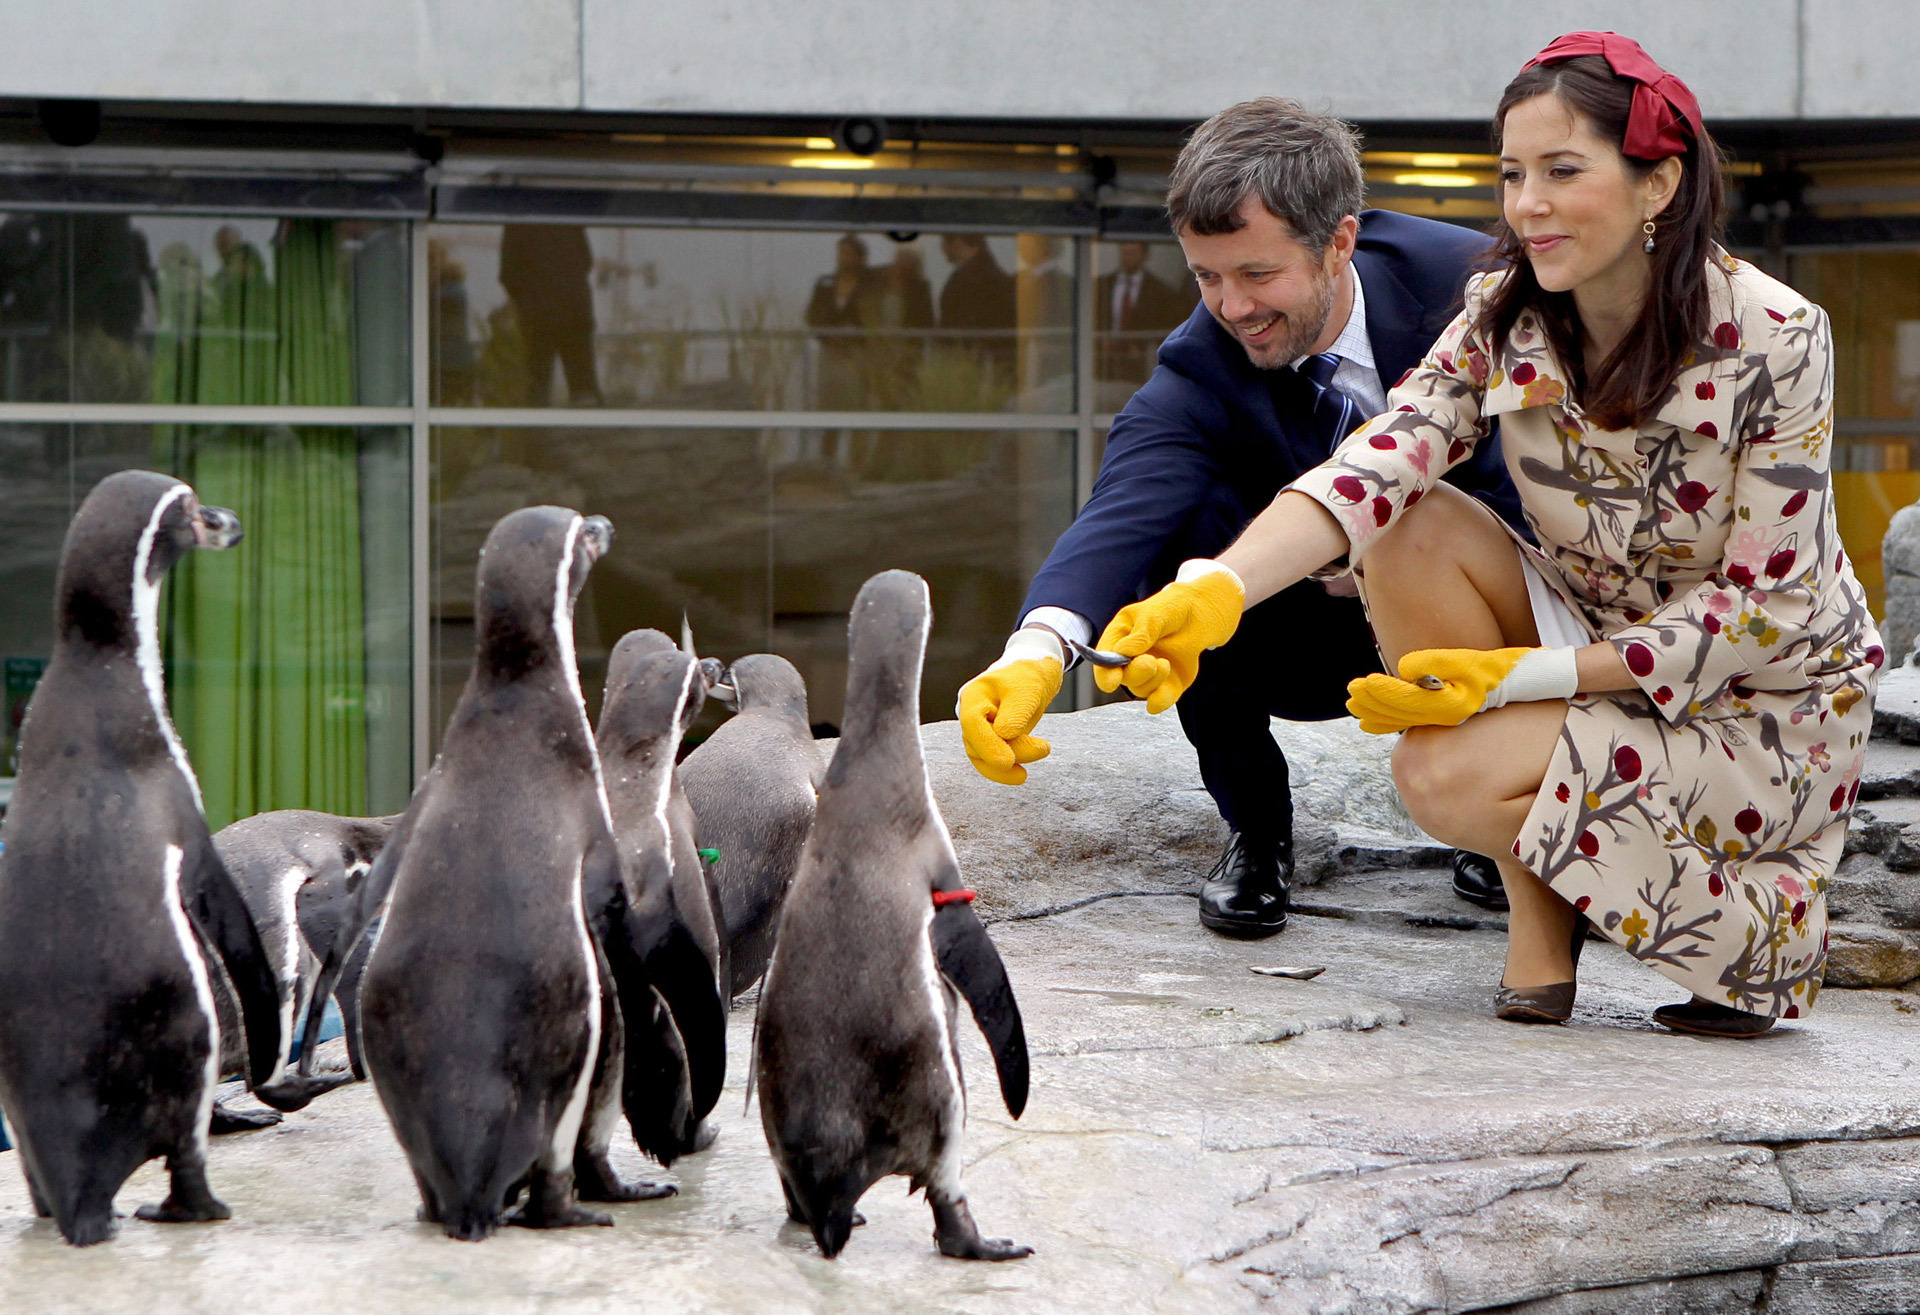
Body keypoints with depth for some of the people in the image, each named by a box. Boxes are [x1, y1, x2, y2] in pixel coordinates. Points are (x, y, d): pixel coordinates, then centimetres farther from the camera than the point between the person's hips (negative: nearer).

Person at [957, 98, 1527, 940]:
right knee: (1184, 527, -29)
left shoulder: (1467, 284, -20)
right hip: (1314, 640, 0)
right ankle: (1255, 831, -10)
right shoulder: (1199, 367, -21)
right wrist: (1038, 647, -60)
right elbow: (1126, 509, -40)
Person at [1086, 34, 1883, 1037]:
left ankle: (1751, 916, 0)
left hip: (1768, 709, -6)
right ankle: (1539, 926, -10)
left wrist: (1518, 675, -27)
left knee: (1446, 776, -26)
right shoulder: (1505, 316, -8)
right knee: (1411, 530, -21)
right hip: (1599, 645, 6)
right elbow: (1376, 465, -24)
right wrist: (1213, 593, -43)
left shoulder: (1773, 340, -22)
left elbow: (1763, 611, -20)